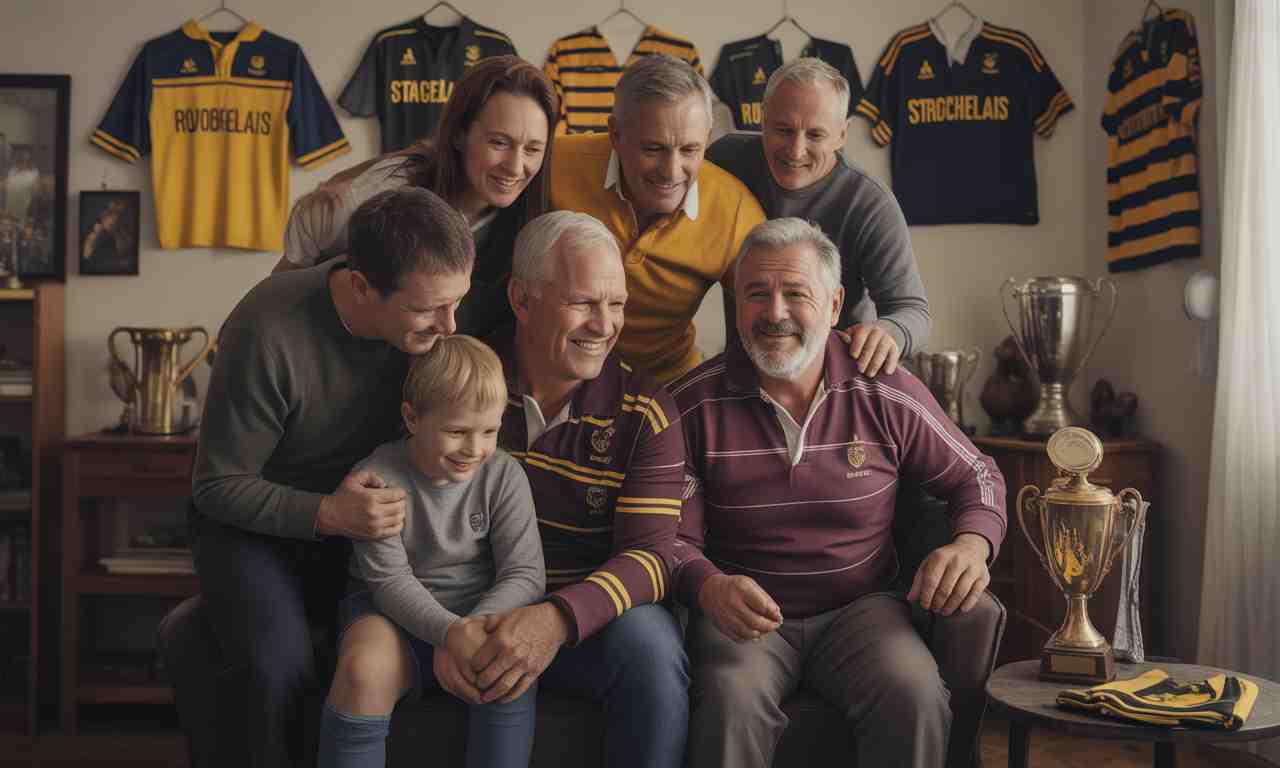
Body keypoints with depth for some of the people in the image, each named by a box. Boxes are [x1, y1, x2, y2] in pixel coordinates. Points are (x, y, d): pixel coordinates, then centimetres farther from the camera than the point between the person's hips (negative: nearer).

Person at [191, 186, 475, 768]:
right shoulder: (267, 333, -26)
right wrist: (328, 514, -29)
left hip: (358, 518, 4)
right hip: (252, 520, -3)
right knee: (281, 667, -30)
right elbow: (219, 486, -15)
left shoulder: (433, 326, -13)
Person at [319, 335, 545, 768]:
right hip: (394, 610, -1)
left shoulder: (503, 475, -7)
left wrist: (472, 630, -28)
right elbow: (390, 580, -15)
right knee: (364, 670, -34)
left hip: (483, 612, 2)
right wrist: (450, 633, -33)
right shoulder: (377, 479, -13)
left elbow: (526, 574, -9)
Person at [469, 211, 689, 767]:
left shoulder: (645, 413, -4)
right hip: (470, 612, 0)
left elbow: (650, 555, -11)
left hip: (582, 616, 0)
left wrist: (559, 618, -31)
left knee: (650, 648, -31)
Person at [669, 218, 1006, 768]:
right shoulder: (691, 406, -3)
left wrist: (973, 544, -11)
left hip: (859, 609, 2)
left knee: (916, 699, -28)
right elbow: (674, 534, -4)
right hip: (746, 615, -1)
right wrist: (709, 587, -27)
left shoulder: (887, 395, 2)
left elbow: (975, 476, 12)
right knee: (733, 702, -33)